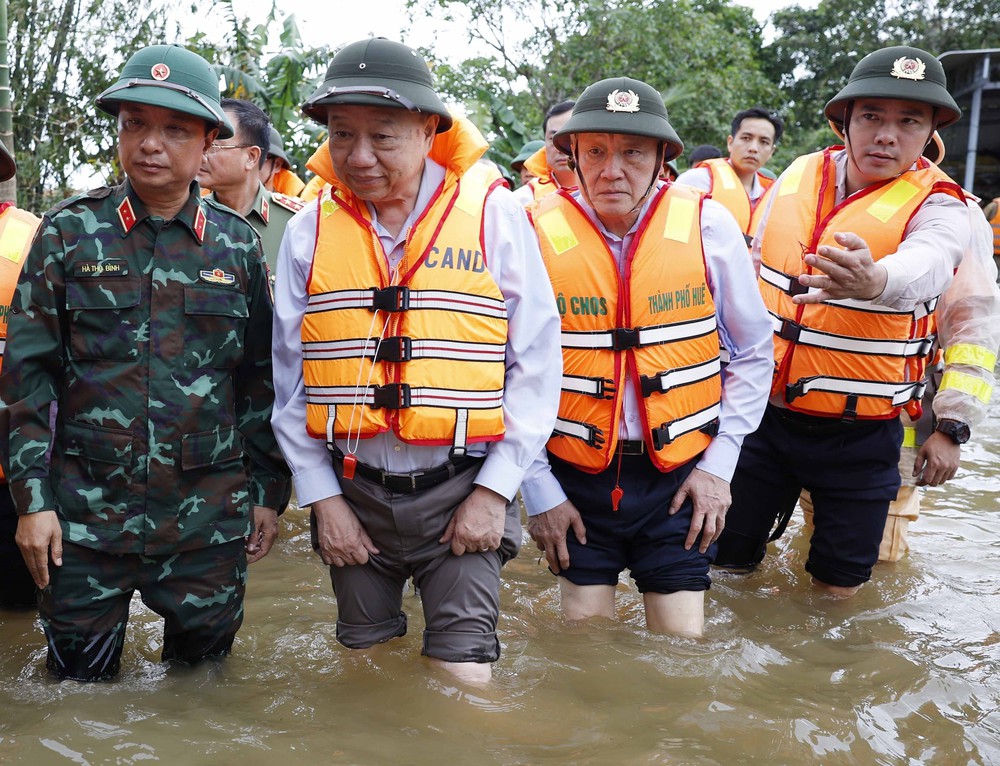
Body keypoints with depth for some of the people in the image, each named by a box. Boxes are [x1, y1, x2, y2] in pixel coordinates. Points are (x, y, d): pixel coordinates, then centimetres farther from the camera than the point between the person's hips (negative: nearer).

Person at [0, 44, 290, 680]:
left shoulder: (237, 243, 3)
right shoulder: (71, 232, 0)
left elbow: (261, 378, 8)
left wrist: (268, 491, 7)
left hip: (209, 515, 1)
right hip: (84, 509, -1)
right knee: (80, 683, 11)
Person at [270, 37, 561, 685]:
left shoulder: (495, 214, -6)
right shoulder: (310, 230, 2)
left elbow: (536, 363, -5)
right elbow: (290, 377, 5)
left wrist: (495, 490, -8)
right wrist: (321, 497, 1)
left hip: (462, 491, -3)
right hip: (351, 493, 3)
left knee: (463, 674, -3)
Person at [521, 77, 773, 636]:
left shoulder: (708, 226, -6)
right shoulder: (538, 236, -9)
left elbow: (753, 350, 4)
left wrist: (721, 463, -1)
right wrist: (538, 490, -3)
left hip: (680, 474, 1)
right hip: (576, 478, 0)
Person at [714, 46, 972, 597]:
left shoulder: (937, 207, -12)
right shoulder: (797, 177, 0)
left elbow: (925, 264, -36)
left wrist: (874, 280, -58)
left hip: (860, 435, -3)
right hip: (765, 412, 3)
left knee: (838, 589, 8)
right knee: (725, 562, 10)